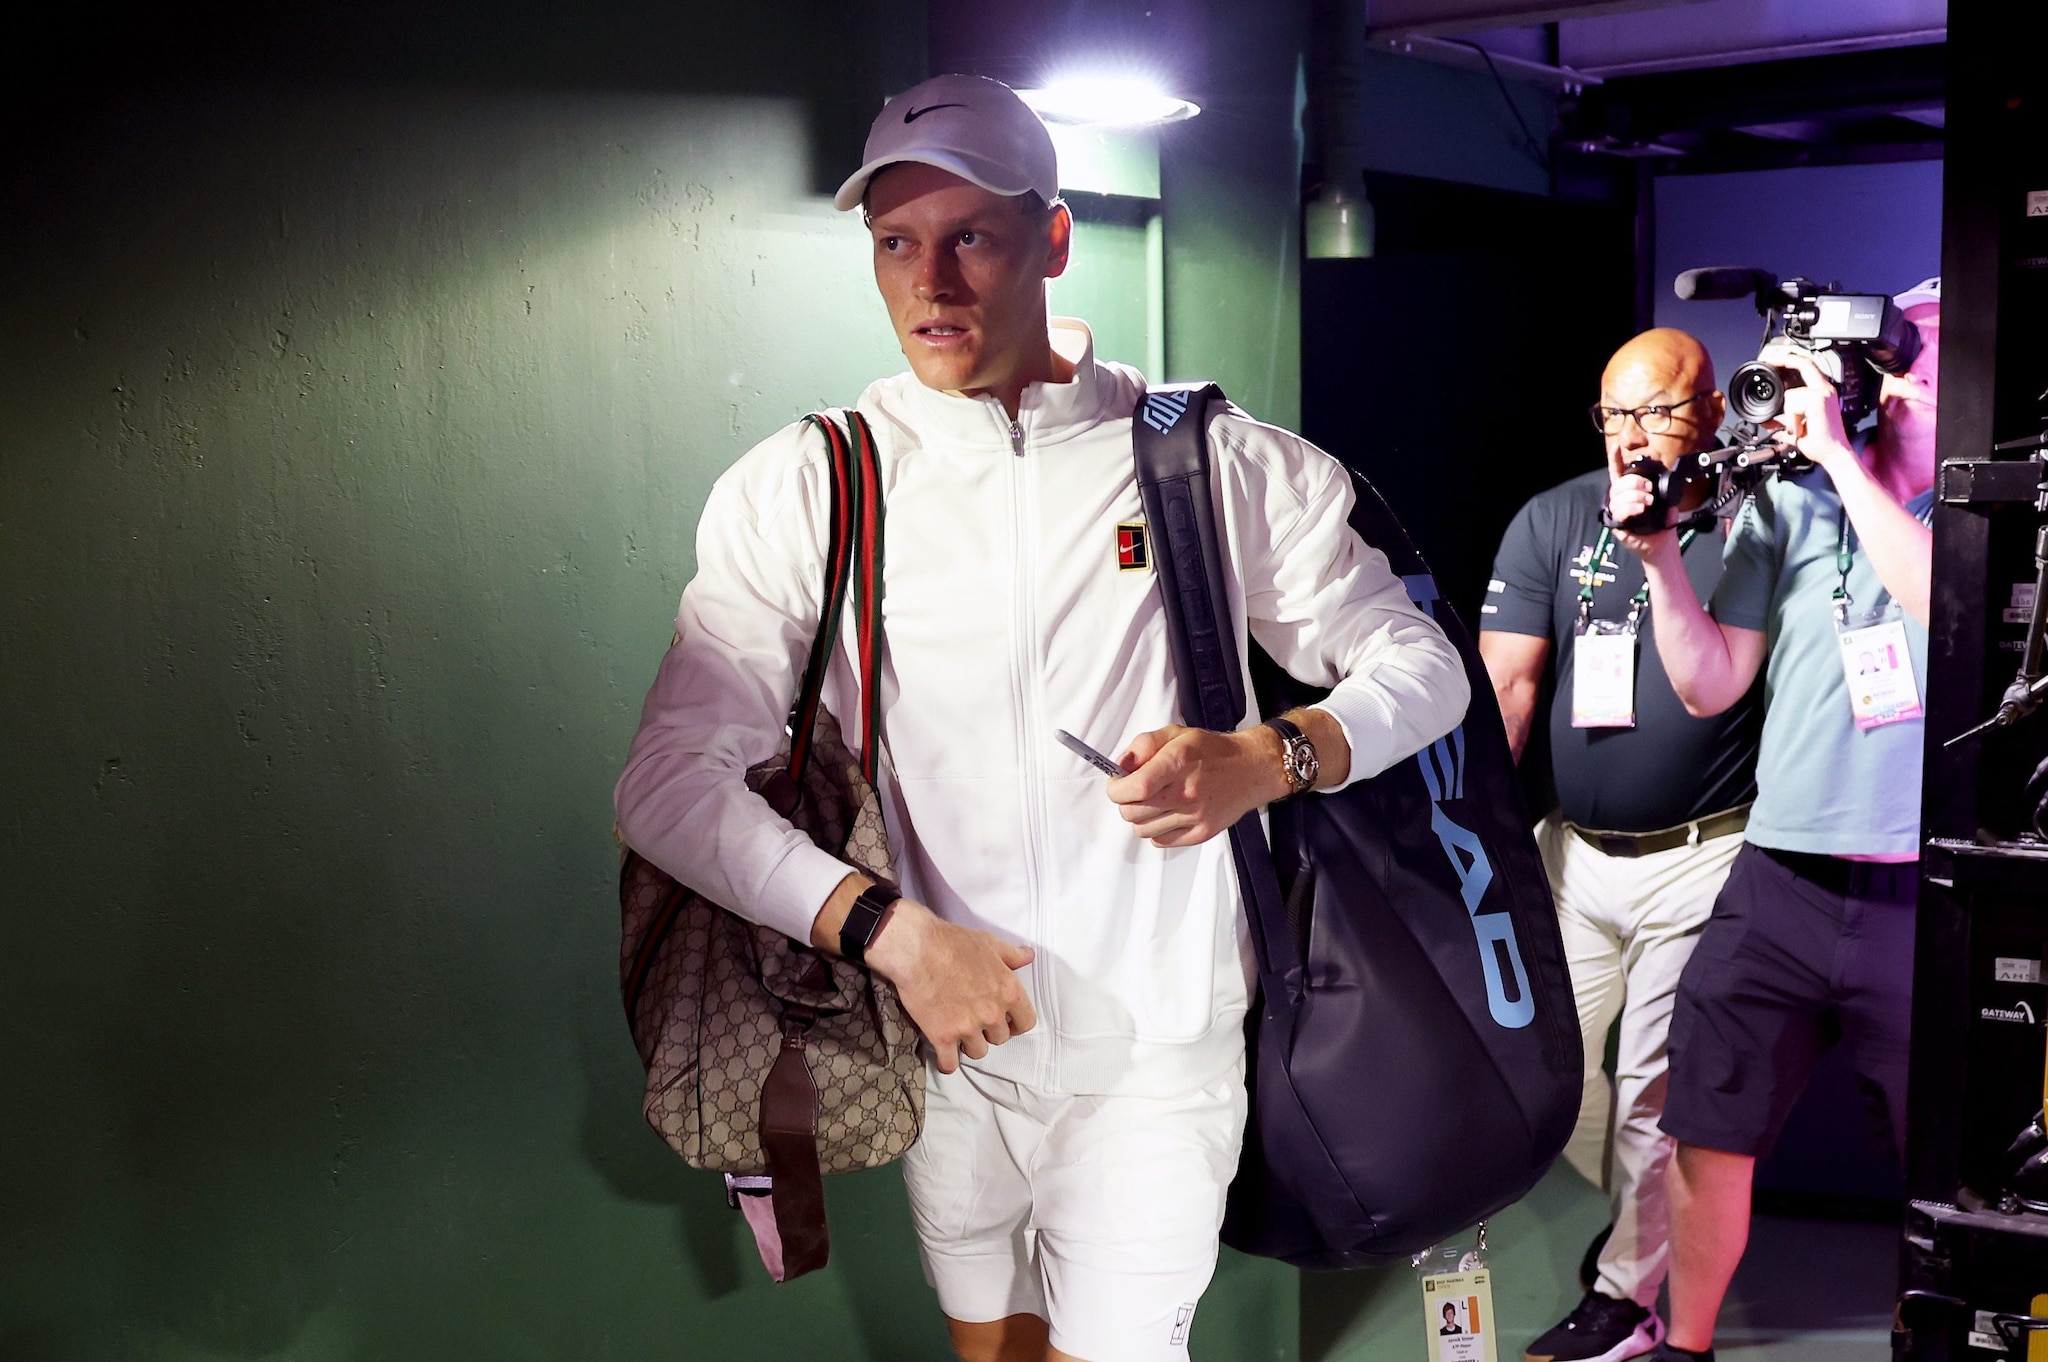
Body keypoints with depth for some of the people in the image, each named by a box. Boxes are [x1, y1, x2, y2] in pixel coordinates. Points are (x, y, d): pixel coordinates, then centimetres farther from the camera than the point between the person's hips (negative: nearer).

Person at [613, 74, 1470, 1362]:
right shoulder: (801, 489, -4)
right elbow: (672, 779, -9)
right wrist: (885, 928, -19)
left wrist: (1271, 759, -15)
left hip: (1156, 1046, -1)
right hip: (943, 1030, 1)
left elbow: (1420, 661, 5)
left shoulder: (1217, 461, -2)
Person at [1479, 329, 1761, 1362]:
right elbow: (1505, 683, -2)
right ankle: (1644, 1210, 40)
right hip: (1574, 850, 4)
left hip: (1699, 859, -4)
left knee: (1655, 1084, 2)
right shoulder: (1553, 522, 3)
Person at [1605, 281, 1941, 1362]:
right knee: (1709, 1134, 9)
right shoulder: (1787, 502, 5)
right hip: (1781, 885, 2)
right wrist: (1659, 556, -6)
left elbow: (1940, 597, -23)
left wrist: (1838, 451, -19)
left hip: (1925, 905, -2)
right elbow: (1712, 686, 7)